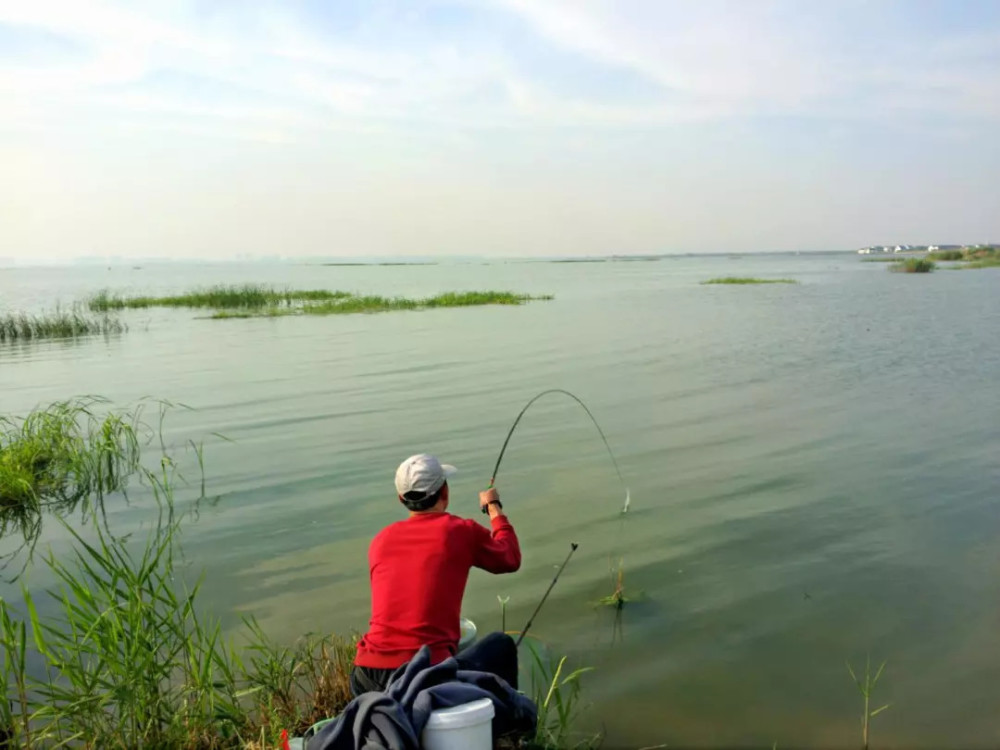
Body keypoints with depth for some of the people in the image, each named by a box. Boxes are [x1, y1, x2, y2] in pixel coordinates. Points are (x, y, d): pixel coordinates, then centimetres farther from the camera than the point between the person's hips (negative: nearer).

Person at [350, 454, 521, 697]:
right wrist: (494, 507, 34)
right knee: (501, 646, 22)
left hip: (367, 676, 4)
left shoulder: (381, 540, 13)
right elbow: (510, 559, 20)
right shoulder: (462, 531, 1)